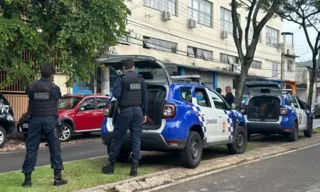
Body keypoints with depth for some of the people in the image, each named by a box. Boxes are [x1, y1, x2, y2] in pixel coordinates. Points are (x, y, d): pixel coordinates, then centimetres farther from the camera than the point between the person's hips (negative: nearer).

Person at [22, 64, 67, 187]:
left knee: (31, 148, 6)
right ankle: (57, 178, 6)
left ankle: (27, 179, 7)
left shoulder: (31, 87, 0)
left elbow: (30, 99, 10)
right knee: (55, 148, 6)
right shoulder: (54, 88, -3)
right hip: (50, 120, -1)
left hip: (35, 120, 2)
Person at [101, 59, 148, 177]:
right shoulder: (141, 79, 6)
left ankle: (111, 165, 15)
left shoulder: (121, 79, -6)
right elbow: (145, 97, 6)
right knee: (136, 139, 5)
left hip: (125, 111, -3)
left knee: (117, 138, 7)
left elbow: (116, 94, -17)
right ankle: (134, 168, 2)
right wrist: (145, 113, 12)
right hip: (138, 111, 3)